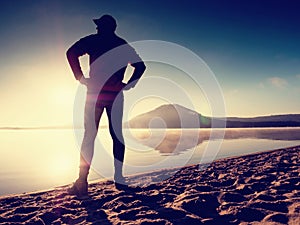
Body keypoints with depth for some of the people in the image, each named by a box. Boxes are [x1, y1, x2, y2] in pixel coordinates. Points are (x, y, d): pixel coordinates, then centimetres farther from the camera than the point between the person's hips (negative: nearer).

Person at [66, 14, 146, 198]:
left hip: (95, 93, -3)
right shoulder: (124, 46, 17)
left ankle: (82, 183, -3)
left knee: (89, 136, -1)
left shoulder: (93, 40, 4)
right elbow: (141, 66, 17)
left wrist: (80, 77, -5)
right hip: (116, 95, 3)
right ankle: (119, 177, 11)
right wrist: (129, 84, 11)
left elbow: (72, 53, -10)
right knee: (117, 135, 10)